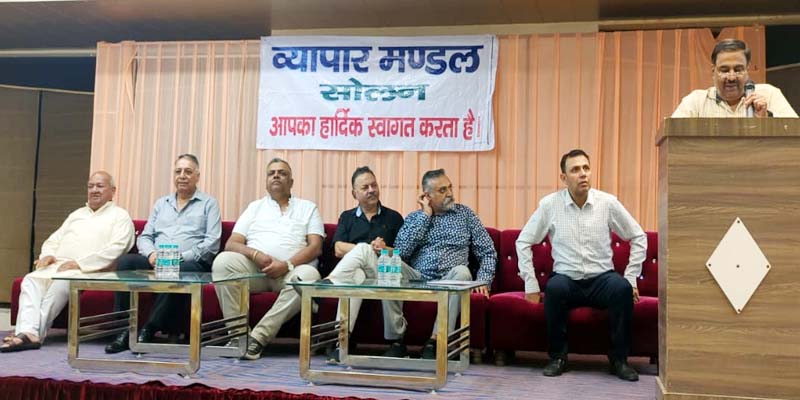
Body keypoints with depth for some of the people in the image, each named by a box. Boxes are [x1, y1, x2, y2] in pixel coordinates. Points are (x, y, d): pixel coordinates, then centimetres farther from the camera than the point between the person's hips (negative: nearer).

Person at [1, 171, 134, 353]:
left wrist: (79, 263, -18)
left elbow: (115, 249, -9)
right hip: (57, 266, 6)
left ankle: (34, 333, -34)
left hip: (88, 270, -6)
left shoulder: (120, 216, 7)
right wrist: (48, 254, 2)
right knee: (30, 280, -23)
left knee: (60, 284, -36)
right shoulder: (77, 214, 30)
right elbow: (53, 240, 28)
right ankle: (27, 332, -40)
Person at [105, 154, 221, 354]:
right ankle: (125, 329, -24)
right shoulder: (161, 204, 25)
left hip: (190, 263, -4)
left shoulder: (209, 204, 10)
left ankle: (149, 331, -27)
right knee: (124, 261, -24)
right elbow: (144, 237, 19)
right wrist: (151, 254, -5)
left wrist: (180, 257, -14)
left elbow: (212, 243, -2)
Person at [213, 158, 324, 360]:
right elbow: (231, 244, 12)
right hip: (253, 268, 1)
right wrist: (256, 254, -11)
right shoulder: (255, 207, 24)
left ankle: (258, 336, -34)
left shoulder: (308, 208, 20)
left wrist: (287, 264, -13)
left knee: (309, 275, -35)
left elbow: (315, 247, 5)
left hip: (290, 271, -1)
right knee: (223, 260, -28)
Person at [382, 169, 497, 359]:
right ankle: (396, 340, -21)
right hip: (417, 279, 0)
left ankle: (435, 341, -29)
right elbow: (400, 252, -6)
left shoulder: (465, 214, 14)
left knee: (462, 272, -33)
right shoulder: (414, 218, 13)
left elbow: (488, 252, 11)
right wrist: (425, 215, -1)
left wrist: (483, 281, -7)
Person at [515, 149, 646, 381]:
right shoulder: (549, 205, -3)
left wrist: (631, 278, 1)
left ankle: (618, 359, -12)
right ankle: (558, 357, -14)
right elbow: (523, 242, 3)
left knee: (622, 288, -31)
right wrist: (531, 284, -3)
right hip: (567, 280, -1)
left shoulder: (608, 203, -1)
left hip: (601, 279, 1)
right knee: (555, 286, -34)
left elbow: (638, 238, 8)